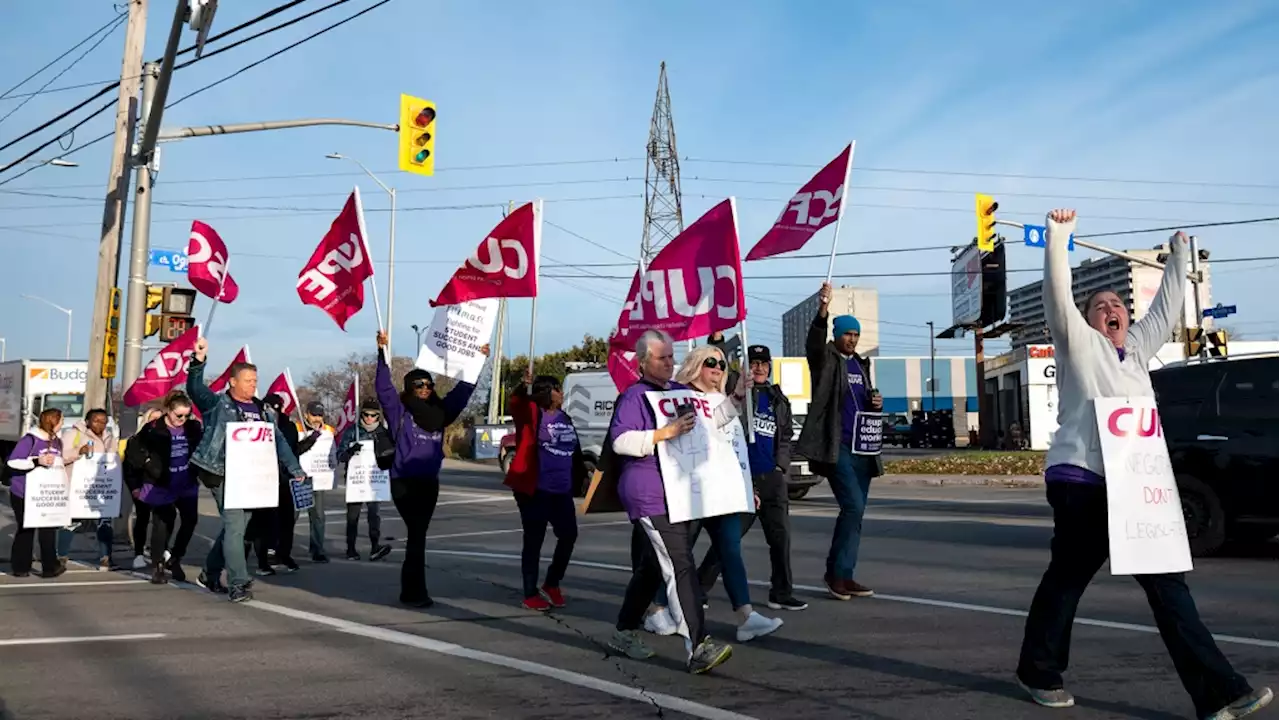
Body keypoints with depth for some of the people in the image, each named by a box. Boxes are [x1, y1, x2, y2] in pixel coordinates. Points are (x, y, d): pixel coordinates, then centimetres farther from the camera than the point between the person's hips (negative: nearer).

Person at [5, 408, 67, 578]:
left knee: (48, 528, 2)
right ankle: (20, 567, 18)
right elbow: (12, 462, -18)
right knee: (25, 530, 6)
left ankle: (50, 566, 7)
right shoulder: (30, 439, -14)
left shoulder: (57, 441, 8)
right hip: (24, 493, -6)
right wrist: (37, 462, -27)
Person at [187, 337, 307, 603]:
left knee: (232, 525, 14)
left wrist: (295, 469, 10)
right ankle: (238, 584, -3)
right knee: (235, 525, -9)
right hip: (222, 473, -6)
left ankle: (210, 574, 32)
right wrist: (198, 361, -32)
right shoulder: (218, 403, 0)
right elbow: (195, 389, -17)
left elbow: (278, 442, 16)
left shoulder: (263, 412, 16)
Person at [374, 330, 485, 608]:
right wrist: (383, 352, -22)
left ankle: (409, 590, 21)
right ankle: (416, 592, -2)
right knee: (416, 536, -8)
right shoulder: (399, 410, -2)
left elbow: (462, 390, 15)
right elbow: (383, 386, -13)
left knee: (417, 535, 11)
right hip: (404, 482, -5)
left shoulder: (440, 411, 9)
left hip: (429, 483, 5)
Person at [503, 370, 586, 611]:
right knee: (534, 541, 1)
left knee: (569, 536, 12)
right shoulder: (532, 413, -7)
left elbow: (575, 450, 21)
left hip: (561, 491, 7)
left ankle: (552, 584, 30)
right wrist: (525, 388, -47)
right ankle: (530, 595, 12)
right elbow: (515, 404, -29)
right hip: (535, 490, -7)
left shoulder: (564, 418, 12)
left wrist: (582, 474, 26)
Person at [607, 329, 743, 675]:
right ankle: (697, 648, -20)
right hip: (650, 496, -9)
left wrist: (737, 397, 12)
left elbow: (710, 420, 25)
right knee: (679, 567, -17)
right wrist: (664, 434, -24)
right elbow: (620, 441, -17)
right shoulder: (633, 397, -7)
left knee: (652, 567, 16)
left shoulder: (680, 392, 18)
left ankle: (624, 632, 31)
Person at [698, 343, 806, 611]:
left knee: (781, 535, 6)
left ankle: (781, 594, 18)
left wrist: (782, 466, 9)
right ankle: (697, 588, 12)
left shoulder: (779, 400, 15)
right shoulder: (734, 388, -1)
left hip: (772, 478, 5)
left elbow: (785, 438, 19)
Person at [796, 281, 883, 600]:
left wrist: (875, 402, 4)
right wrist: (822, 309, -41)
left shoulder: (862, 364, 18)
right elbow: (814, 342, -25)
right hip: (836, 446, -7)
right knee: (853, 506, -15)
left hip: (862, 447, 8)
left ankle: (841, 574, 17)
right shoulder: (825, 359, -3)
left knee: (855, 512, 8)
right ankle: (838, 572, -3)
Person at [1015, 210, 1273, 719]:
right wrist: (1057, 238, -15)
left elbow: (1166, 307, 29)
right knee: (1066, 578, 6)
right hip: (1080, 482, -6)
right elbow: (1058, 295, -12)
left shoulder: (1137, 348, 19)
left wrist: (1178, 256, 31)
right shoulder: (1079, 344, 1)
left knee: (1166, 584, 0)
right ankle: (1039, 671, 23)